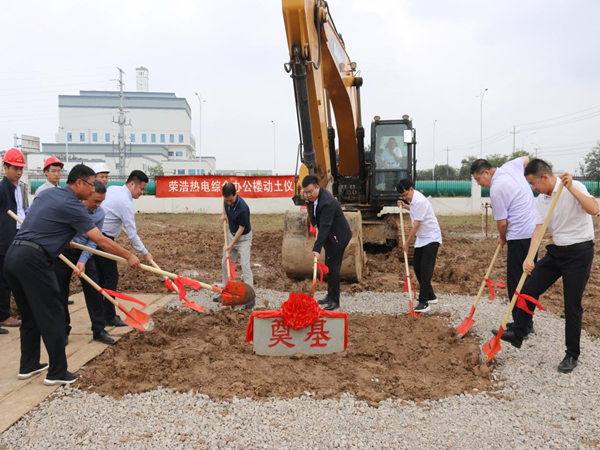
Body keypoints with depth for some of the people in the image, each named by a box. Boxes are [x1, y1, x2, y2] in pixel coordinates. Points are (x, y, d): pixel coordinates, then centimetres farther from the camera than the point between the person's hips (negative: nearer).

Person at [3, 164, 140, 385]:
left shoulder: (47, 193, 16)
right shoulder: (72, 205, -9)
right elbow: (100, 240, -11)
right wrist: (128, 256, -3)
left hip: (13, 256, 9)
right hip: (33, 260, -9)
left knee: (30, 316, 19)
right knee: (52, 317, 0)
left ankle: (28, 365, 28)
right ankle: (57, 373, 7)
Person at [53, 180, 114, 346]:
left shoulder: (100, 214, -11)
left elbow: (93, 241, -8)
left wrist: (83, 260, -19)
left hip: (83, 253, 2)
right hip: (61, 252, -1)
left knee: (94, 292, 0)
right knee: (60, 294, 5)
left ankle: (99, 330, 10)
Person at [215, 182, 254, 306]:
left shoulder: (243, 208, -32)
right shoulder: (227, 200, -13)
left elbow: (241, 228, -22)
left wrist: (231, 244, -17)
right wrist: (224, 214, 2)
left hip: (243, 237, -7)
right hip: (231, 234, 8)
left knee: (245, 265, -15)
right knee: (225, 263, 13)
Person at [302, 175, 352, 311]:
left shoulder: (327, 202, -31)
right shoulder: (315, 197, -1)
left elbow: (324, 227, -37)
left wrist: (317, 248, -41)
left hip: (338, 237, -10)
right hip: (330, 236, 10)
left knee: (333, 268, -8)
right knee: (328, 266, 15)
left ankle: (334, 301, 0)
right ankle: (330, 296, 26)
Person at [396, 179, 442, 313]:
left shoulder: (419, 201, -23)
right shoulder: (414, 199, 8)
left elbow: (416, 226, -23)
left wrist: (407, 243, -15)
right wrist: (404, 206, 18)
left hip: (431, 238, -10)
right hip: (421, 239, 10)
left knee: (425, 269, -16)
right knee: (418, 268, 9)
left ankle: (424, 302, -17)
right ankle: (431, 296, 22)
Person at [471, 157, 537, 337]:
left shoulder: (496, 189, -16)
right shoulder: (510, 166, 9)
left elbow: (502, 222, -11)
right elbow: (525, 159, 32)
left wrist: (502, 238, 8)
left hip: (520, 236, -10)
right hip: (534, 231, 10)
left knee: (516, 282, -3)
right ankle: (526, 322, 23)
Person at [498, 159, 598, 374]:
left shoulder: (574, 188, -15)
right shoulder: (541, 200, 4)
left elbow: (594, 209, -32)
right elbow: (538, 229, -4)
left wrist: (570, 187, -35)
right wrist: (529, 258, -16)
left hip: (579, 252, -7)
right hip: (556, 251, 7)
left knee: (572, 306, 0)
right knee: (529, 288, 5)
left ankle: (572, 355, 16)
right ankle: (518, 334, 19)